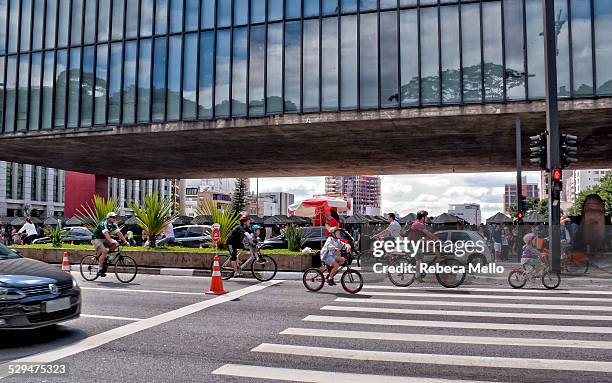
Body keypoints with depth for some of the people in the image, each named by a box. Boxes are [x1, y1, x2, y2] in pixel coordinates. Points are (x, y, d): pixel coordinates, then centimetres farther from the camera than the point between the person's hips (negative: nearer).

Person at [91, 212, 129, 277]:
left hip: (104, 239, 7)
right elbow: (106, 233, -38)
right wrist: (111, 241, -52)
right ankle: (99, 270, -16)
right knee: (104, 252, -27)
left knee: (116, 244, -15)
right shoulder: (103, 224, -23)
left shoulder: (114, 225, -1)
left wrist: (125, 241, -18)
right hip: (96, 239, -7)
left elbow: (119, 233, -7)